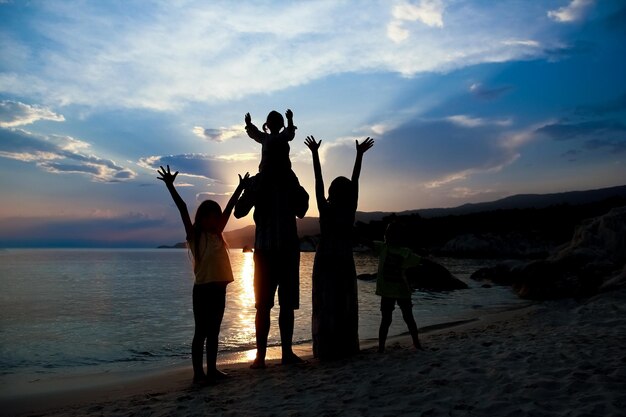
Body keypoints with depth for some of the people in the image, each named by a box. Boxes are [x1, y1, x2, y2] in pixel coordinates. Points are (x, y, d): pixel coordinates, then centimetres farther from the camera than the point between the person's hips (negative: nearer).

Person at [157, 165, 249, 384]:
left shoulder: (217, 235, 12)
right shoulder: (194, 236, -3)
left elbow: (229, 208, 15)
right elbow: (183, 209, -11)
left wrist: (241, 187, 21)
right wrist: (170, 186, -18)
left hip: (219, 289, 6)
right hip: (203, 289, -6)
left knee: (213, 332, 13)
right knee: (201, 332, 0)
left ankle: (212, 370, 21)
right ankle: (198, 373, 6)